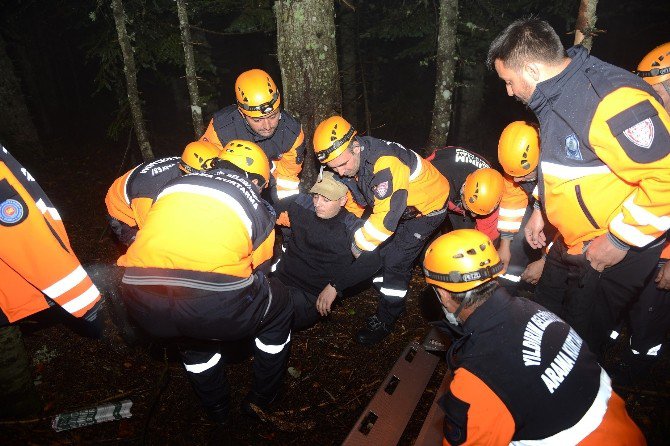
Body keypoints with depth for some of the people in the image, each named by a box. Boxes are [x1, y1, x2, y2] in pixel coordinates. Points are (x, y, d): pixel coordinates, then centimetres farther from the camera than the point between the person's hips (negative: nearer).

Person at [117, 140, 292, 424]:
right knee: (277, 306, 27)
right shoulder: (258, 208, 17)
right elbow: (257, 271, 26)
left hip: (143, 304, 4)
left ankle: (217, 408, 51)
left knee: (194, 334, 38)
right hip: (214, 304, -4)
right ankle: (261, 400, 41)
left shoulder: (174, 185, 24)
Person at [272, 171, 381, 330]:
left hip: (314, 294, -4)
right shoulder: (302, 203, 0)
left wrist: (335, 286, -26)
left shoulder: (351, 228, -12)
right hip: (283, 276, 5)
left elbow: (372, 260, -24)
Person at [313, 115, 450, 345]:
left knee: (396, 262, -9)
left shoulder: (385, 164, -40)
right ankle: (388, 297, 28)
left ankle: (385, 319, 10)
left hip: (428, 206, -8)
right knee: (378, 251, 6)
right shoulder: (346, 159, -11)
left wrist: (359, 244, -25)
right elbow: (351, 200, 5)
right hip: (401, 204, 8)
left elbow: (387, 216, -38)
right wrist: (350, 229, 0)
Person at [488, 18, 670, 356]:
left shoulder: (614, 101, -29)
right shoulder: (555, 97, 3)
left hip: (616, 250, -9)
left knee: (580, 338, 7)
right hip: (571, 241, 9)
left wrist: (620, 241, -23)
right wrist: (541, 209, 13)